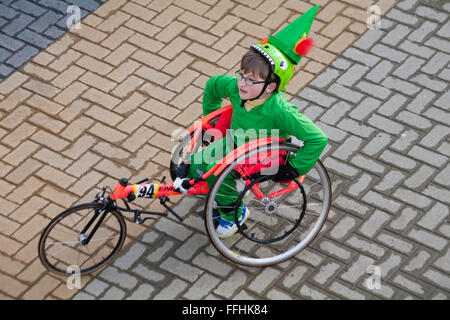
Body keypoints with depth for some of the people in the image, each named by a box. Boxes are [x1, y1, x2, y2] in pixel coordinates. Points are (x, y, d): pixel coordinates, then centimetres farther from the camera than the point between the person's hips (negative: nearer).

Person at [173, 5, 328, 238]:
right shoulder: (235, 87, -20)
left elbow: (318, 139, -35)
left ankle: (233, 213, 1)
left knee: (217, 171, -26)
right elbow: (213, 85, 5)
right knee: (195, 165, -8)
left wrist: (294, 168, -25)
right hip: (234, 142, 6)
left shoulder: (281, 111, -37)